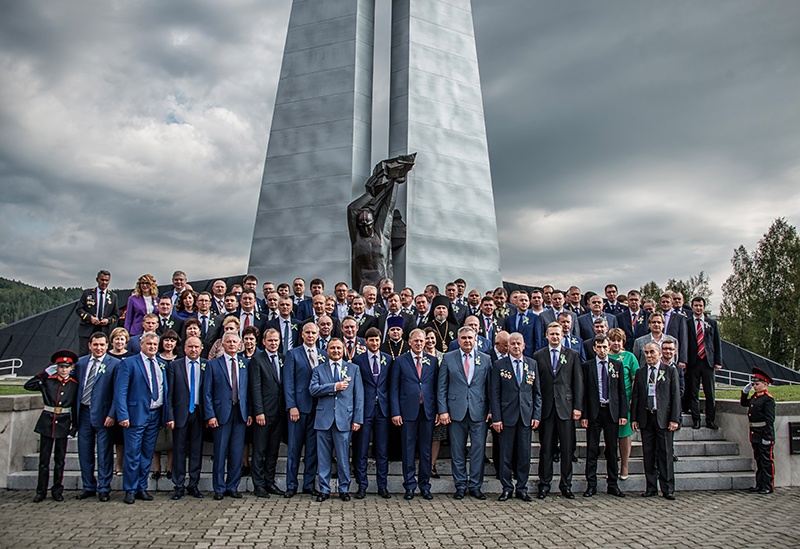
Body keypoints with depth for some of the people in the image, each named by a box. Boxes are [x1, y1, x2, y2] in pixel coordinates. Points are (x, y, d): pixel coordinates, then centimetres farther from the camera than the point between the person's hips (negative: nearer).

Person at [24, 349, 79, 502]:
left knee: (60, 459, 8)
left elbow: (75, 406, 6)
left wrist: (74, 425, 3)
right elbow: (28, 386, -8)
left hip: (64, 423, 0)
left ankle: (57, 490, 17)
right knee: (44, 458, 5)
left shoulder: (74, 384, 2)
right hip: (47, 421, 0)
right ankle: (41, 491, 14)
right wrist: (44, 373, -7)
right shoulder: (48, 380, 0)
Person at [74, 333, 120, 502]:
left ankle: (103, 489, 14)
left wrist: (112, 415, -14)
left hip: (102, 414, -5)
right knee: (84, 452, 13)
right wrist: (75, 411, 4)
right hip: (83, 412, 5)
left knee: (104, 454, 3)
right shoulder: (80, 362, 9)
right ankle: (88, 487, 26)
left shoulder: (114, 364, -6)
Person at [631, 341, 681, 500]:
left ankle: (668, 489, 8)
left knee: (665, 454, 0)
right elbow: (635, 396, 10)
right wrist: (634, 418, 4)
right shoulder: (640, 372, 10)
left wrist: (674, 419, -7)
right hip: (645, 417, 3)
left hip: (663, 418, -3)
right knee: (648, 454, 6)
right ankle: (651, 487, 13)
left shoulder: (670, 371, 2)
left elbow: (676, 396, -1)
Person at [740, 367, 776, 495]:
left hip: (764, 434, -8)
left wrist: (767, 436, -20)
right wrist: (746, 390, 18)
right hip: (754, 434, 9)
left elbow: (770, 419, -17)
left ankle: (768, 486, 8)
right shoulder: (754, 397, 11)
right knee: (758, 460, 14)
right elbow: (743, 403, 30)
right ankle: (759, 484, 21)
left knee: (766, 460, 1)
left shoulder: (768, 399, -13)